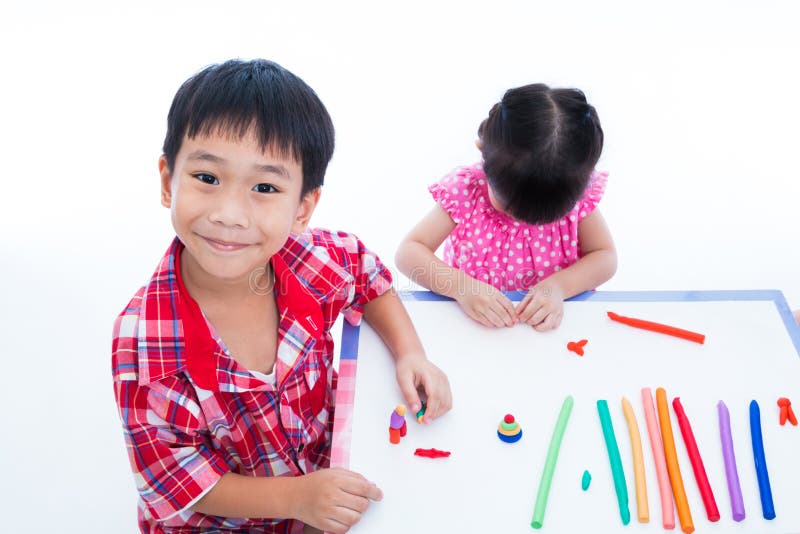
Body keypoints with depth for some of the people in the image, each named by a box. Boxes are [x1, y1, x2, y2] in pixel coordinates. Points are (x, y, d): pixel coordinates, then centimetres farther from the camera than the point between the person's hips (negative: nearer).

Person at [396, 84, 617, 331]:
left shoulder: (579, 190, -14)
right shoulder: (465, 189, -18)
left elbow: (606, 257, -6)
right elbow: (408, 252, -16)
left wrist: (559, 286, -25)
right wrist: (460, 287, -33)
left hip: (553, 324, 2)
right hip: (477, 324, -1)